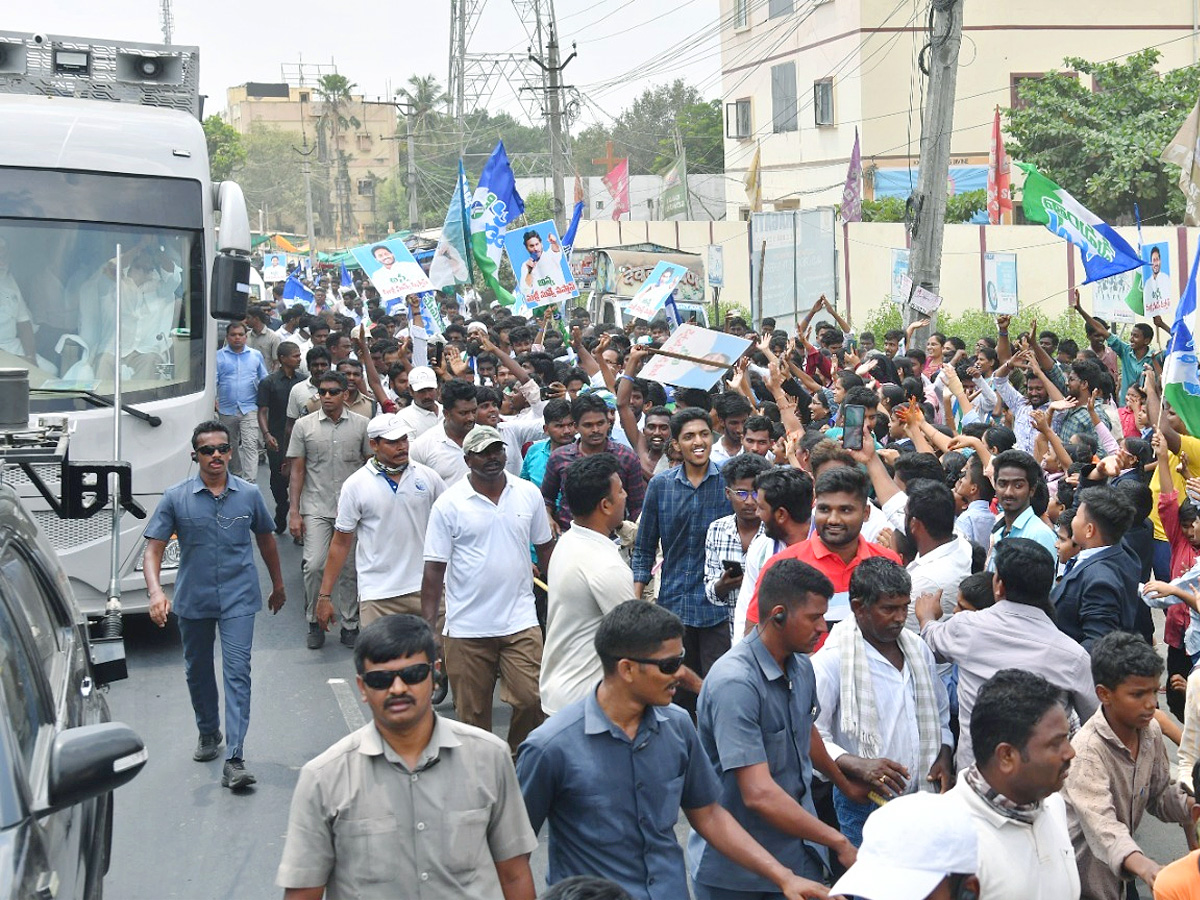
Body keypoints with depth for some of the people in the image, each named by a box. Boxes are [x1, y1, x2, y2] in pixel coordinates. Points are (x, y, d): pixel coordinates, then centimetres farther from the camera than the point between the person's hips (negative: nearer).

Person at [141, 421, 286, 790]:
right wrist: (155, 591, -23)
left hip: (238, 598, -1)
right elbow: (153, 548, -7)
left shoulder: (249, 494, -1)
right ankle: (208, 733, 41)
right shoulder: (175, 497, -5)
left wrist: (278, 585, 22)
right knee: (198, 671, 17)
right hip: (192, 600, 1)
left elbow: (265, 538, 15)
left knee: (237, 672, -10)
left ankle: (234, 759, -13)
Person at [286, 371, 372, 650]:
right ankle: (314, 623, 7)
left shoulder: (360, 425, 3)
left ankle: (350, 625, 17)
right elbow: (297, 470, 3)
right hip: (316, 509, -1)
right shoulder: (304, 426, 2)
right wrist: (294, 511, -3)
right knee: (314, 565, -11)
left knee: (349, 569, 6)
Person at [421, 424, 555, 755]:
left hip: (520, 621, 2)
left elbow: (545, 548, 15)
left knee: (530, 699, -6)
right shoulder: (449, 504, -5)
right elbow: (434, 568, -4)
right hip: (466, 628, -1)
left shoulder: (529, 494, 4)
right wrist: (427, 626, -8)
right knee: (473, 714, 8)